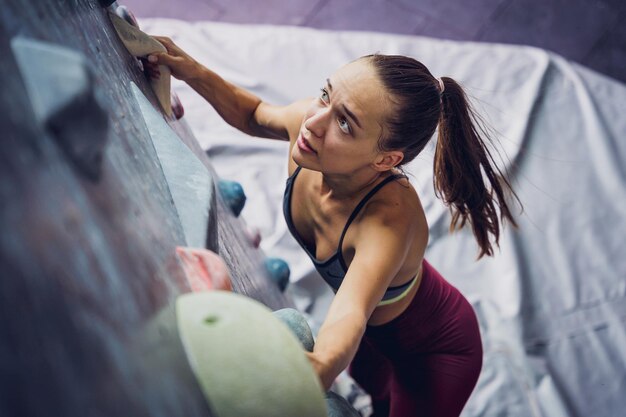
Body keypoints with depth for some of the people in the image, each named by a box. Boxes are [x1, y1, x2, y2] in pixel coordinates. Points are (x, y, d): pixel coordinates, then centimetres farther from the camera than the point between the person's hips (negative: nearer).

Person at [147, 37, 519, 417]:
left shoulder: (391, 218, -46)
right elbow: (253, 115, -2)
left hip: (435, 353, -6)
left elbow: (330, 360, -60)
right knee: (371, 384, 36)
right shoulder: (304, 122, -28)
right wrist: (193, 72, -19)